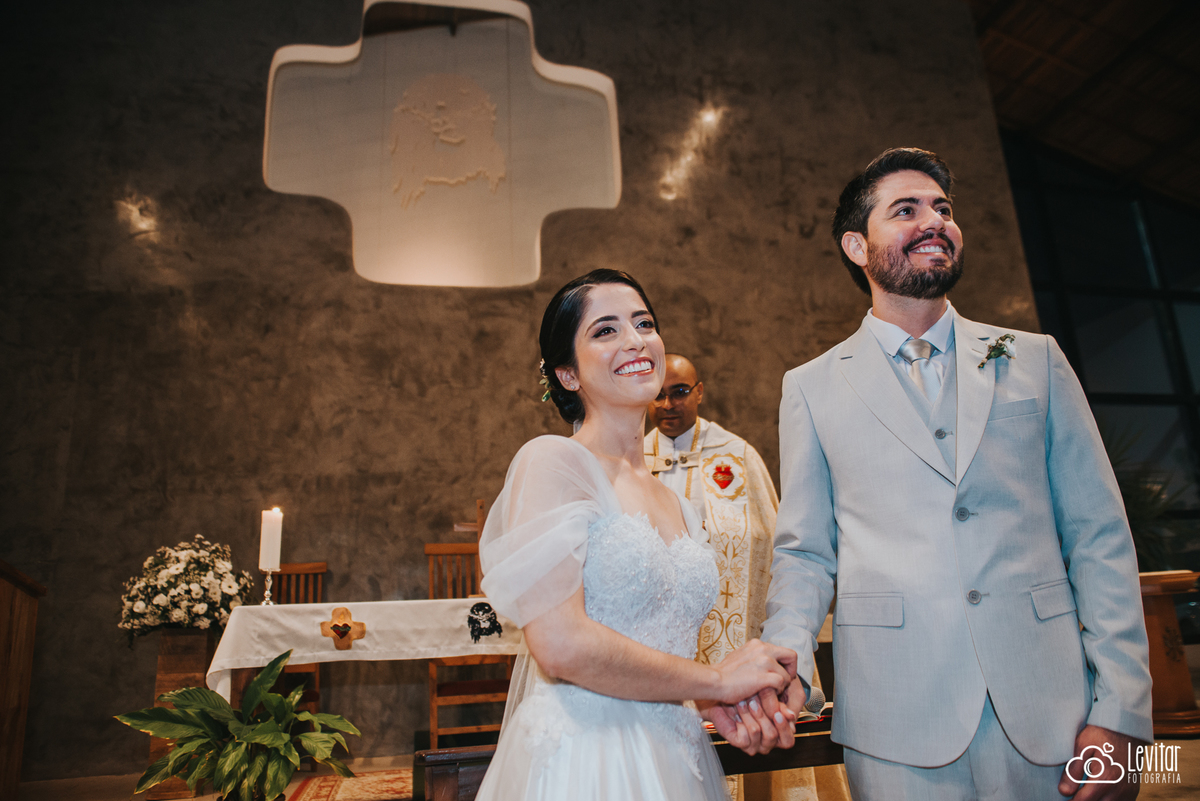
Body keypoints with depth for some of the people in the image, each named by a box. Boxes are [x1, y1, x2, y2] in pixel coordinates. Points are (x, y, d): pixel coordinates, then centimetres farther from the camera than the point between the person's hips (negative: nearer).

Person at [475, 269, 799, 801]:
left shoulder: (677, 506, 9)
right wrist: (716, 680, -11)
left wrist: (718, 704, -4)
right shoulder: (550, 461, -13)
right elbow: (560, 644, -22)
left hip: (671, 757, 7)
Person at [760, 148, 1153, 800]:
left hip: (1049, 708, 2)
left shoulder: (1036, 359, 7)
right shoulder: (812, 387, 4)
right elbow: (804, 552, 4)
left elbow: (1099, 537, 4)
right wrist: (785, 660, -14)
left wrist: (1119, 712, -3)